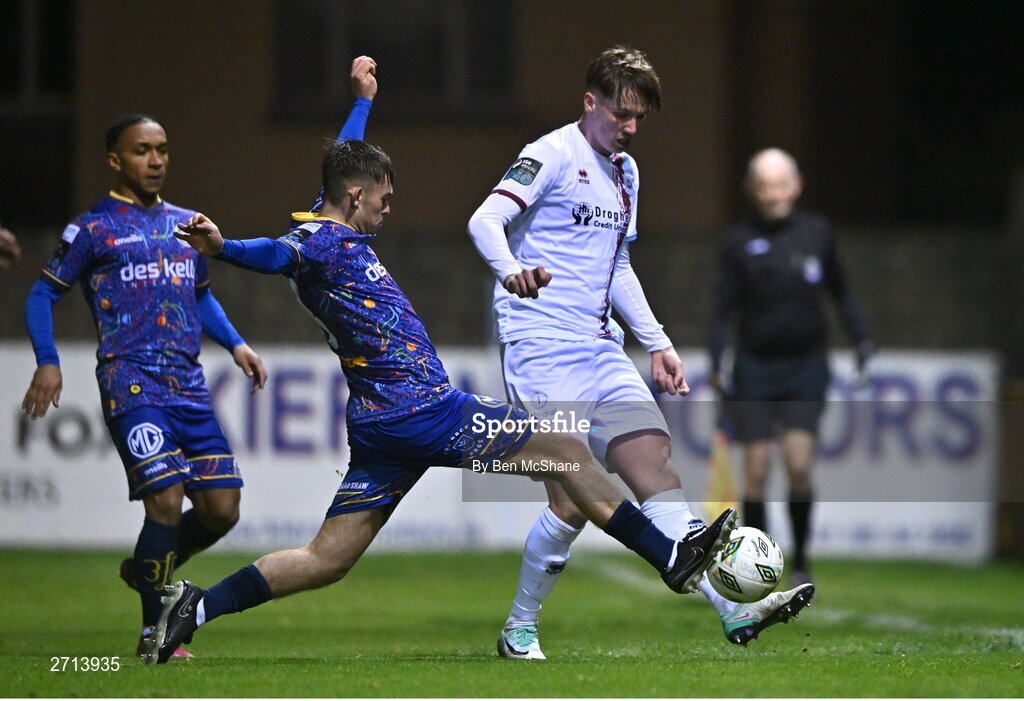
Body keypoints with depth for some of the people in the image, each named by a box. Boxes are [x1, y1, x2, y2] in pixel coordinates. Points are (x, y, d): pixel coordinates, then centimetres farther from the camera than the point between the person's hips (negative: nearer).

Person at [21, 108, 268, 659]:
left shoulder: (187, 225, 18)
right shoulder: (94, 229, 2)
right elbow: (43, 292, 6)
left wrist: (235, 345, 16)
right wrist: (47, 362, -7)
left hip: (189, 384, 6)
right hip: (131, 382, -6)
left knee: (222, 508, -2)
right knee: (166, 497, -18)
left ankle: (149, 569, 26)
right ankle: (154, 631, -5)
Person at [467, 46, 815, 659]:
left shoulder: (625, 171, 18)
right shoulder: (553, 155, -7)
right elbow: (485, 219, -21)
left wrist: (658, 343, 23)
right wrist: (512, 271, -42)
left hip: (601, 351, 8)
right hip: (542, 350, -8)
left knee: (657, 468, -4)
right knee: (575, 499, -12)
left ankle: (734, 610, -12)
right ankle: (519, 631, 5)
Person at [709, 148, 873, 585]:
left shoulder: (816, 233, 6)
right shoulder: (740, 242, 3)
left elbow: (840, 291, 17)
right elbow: (724, 308, 2)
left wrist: (860, 337, 5)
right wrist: (716, 364, -9)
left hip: (806, 366, 0)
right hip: (755, 366, 0)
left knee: (798, 465, -13)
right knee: (755, 471, -4)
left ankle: (800, 558, 4)